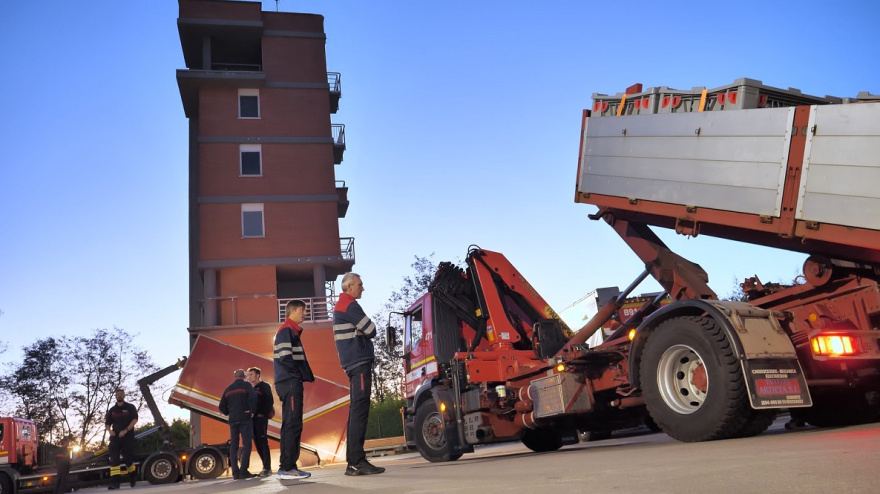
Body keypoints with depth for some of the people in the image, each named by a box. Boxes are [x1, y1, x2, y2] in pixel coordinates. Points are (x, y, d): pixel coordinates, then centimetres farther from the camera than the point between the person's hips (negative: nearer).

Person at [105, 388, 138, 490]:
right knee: (114, 459, -9)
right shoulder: (112, 410, 15)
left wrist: (126, 430, -18)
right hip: (115, 437, 3)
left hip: (128, 436, -3)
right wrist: (109, 431, -7)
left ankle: (132, 476, 23)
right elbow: (107, 423, 16)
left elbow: (135, 419, -7)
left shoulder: (130, 407, 4)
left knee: (128, 457, -1)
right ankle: (115, 482, -15)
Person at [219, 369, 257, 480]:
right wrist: (252, 411, -7)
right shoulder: (246, 385, -1)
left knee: (233, 445, 6)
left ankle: (235, 472, 1)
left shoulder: (228, 389, 14)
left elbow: (222, 407, 12)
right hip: (245, 419, -4)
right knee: (246, 444, -4)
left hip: (232, 420, 4)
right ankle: (243, 471, -12)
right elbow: (253, 398, -19)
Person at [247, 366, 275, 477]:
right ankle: (265, 467, 10)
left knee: (263, 442, -11)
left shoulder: (264, 386, -1)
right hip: (253, 419, 7)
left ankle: (267, 468, -11)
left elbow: (270, 401, -10)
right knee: (257, 443, 5)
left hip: (261, 418, -7)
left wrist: (263, 414, -17)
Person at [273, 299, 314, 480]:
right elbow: (285, 358, -18)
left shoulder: (293, 331, 22)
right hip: (290, 383, -10)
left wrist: (306, 375, 9)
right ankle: (287, 467, -12)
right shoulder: (286, 330, -7)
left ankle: (288, 466, 12)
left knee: (292, 425, 10)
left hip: (292, 383, 10)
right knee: (292, 425, -12)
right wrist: (305, 375, -10)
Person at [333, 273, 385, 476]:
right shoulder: (350, 305, -9)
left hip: (353, 363, 10)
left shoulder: (340, 307, 23)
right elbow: (371, 330, -11)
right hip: (359, 361, -10)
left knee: (356, 410, 9)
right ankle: (357, 461, -17)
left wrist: (362, 334, 8)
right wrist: (366, 332, 8)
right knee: (360, 409, -13)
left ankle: (352, 462, 9)